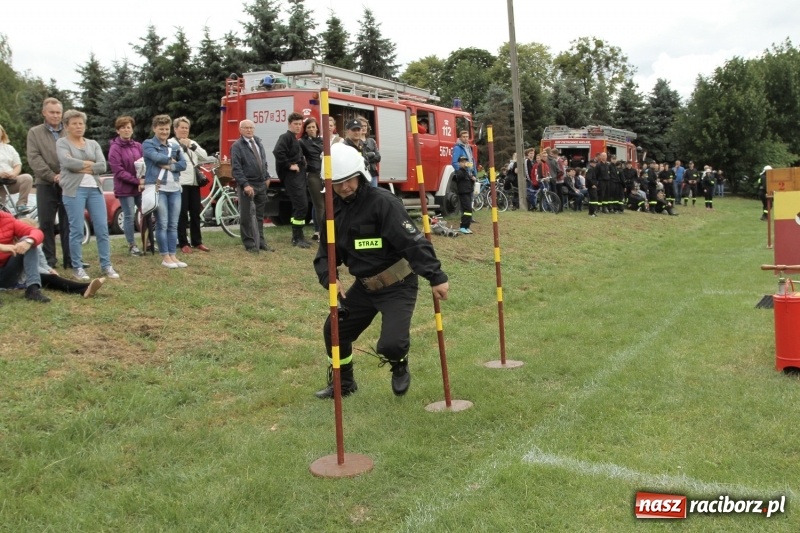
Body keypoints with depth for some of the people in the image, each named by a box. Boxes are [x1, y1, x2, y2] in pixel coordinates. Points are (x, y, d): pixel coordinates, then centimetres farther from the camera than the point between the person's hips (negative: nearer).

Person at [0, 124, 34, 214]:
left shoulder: (9, 148, 19)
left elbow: (18, 165, 12)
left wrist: (13, 174, -13)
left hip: (11, 181, 1)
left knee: (27, 178, -26)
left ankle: (21, 204, -27)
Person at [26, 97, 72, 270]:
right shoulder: (34, 132, 9)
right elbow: (34, 158, -2)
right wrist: (52, 176, -13)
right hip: (46, 184, 0)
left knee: (68, 223, 2)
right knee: (46, 223, 1)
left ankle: (70, 258, 5)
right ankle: (49, 259, 8)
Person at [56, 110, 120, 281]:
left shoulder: (93, 144, 16)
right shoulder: (62, 143, 5)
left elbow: (103, 166, 2)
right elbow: (67, 161, -14)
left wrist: (82, 168, -7)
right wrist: (89, 164, -4)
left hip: (95, 189, 4)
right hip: (74, 190, -4)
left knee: (102, 229, 1)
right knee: (77, 230, -3)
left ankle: (106, 266, 7)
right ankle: (77, 268, 6)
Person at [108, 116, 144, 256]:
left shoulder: (138, 146, 8)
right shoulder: (115, 148, -7)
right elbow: (118, 171, -13)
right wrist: (137, 181, -18)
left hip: (141, 187, 5)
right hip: (125, 188, -5)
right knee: (129, 216, 1)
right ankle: (132, 246, 12)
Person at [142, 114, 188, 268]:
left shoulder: (175, 147, 18)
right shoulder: (148, 144, 4)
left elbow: (183, 164, 4)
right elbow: (157, 156, -16)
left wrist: (169, 166, -10)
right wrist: (171, 159, -1)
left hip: (175, 189, 5)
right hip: (158, 188, -5)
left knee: (173, 225, 6)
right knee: (162, 224, -4)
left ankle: (173, 256, 10)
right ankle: (165, 257, 1)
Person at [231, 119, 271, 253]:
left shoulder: (258, 142, 13)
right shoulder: (237, 146, -7)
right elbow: (236, 168, -14)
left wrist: (267, 177, 12)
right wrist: (245, 185, -20)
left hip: (261, 184, 6)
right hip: (247, 185, -6)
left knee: (260, 215, 12)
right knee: (246, 216, -1)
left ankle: (261, 242, 20)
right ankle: (250, 244, 5)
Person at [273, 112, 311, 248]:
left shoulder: (296, 140, 19)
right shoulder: (286, 137, -9)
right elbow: (277, 151, -26)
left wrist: (302, 165, 10)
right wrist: (289, 165, -20)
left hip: (299, 176, 10)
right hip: (292, 176, -10)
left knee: (298, 206, 11)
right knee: (301, 206, -12)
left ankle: (297, 236, 18)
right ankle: (297, 238, -7)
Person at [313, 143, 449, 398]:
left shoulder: (382, 201, -20)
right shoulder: (334, 209, 2)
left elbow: (413, 241, -25)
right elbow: (325, 252, 9)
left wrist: (436, 276, -31)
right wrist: (329, 279, -11)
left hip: (398, 285, -7)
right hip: (364, 286, 7)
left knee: (390, 344, -19)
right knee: (334, 330, 12)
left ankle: (400, 367, 20)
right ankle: (342, 383, 37)